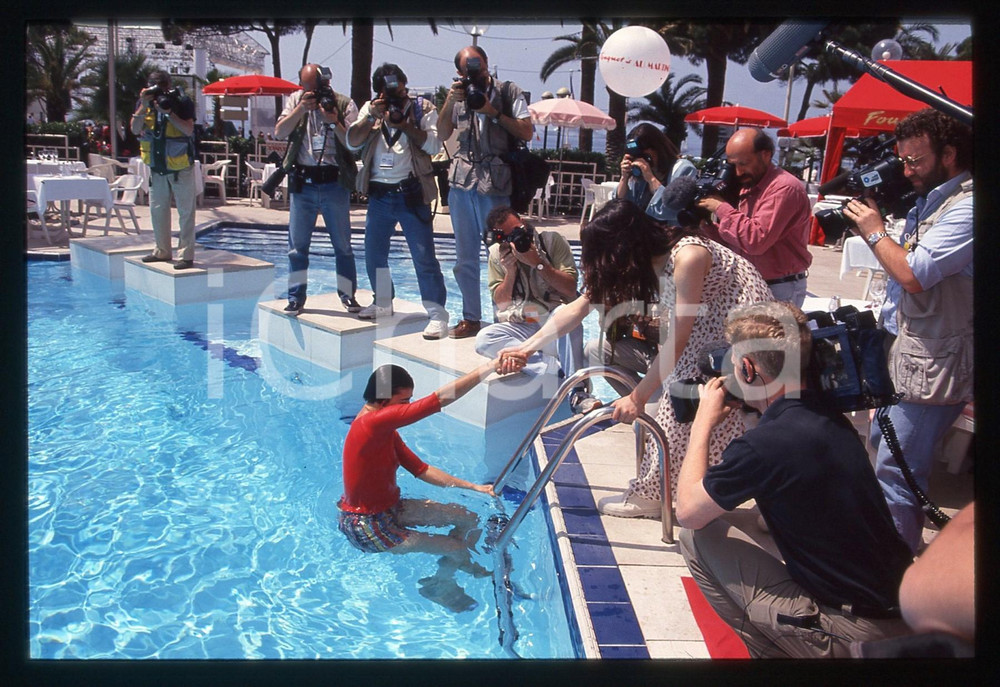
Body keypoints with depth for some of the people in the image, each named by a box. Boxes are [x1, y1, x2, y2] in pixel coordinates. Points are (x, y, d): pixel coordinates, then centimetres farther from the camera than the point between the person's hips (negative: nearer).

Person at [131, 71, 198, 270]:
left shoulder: (182, 102, -9)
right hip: (156, 167, 6)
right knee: (157, 209, 11)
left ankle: (187, 255, -1)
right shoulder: (144, 103, 3)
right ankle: (162, 251, 22)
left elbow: (189, 130, -22)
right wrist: (144, 106, -18)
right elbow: (135, 129, -8)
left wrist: (168, 111, -25)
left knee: (186, 212, -4)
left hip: (181, 167, -6)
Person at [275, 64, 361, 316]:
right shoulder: (296, 100, 8)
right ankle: (296, 297, 15)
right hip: (302, 182, 2)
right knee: (297, 245, 5)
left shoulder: (345, 104, 0)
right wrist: (301, 109, -12)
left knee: (343, 245, 5)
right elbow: (279, 132, -2)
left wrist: (334, 121, -18)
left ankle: (348, 295, 18)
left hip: (335, 183, -2)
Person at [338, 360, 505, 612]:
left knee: (468, 519, 9)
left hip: (389, 508, 10)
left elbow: (420, 469, 4)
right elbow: (442, 398, -36)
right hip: (367, 527, -10)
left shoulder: (385, 429, 2)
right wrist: (492, 366, -34)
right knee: (458, 549, -11)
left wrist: (473, 487, -3)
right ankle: (441, 587, 21)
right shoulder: (373, 422, -31)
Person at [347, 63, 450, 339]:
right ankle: (383, 302, 32)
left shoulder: (423, 109, 1)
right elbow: (353, 142, -1)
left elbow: (433, 144, -11)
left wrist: (404, 125, -19)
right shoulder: (370, 109, 10)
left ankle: (437, 313, -5)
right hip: (378, 193, 5)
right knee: (374, 254, 13)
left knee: (424, 256, -8)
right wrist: (371, 117, -13)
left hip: (410, 193, -4)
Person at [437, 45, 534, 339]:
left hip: (495, 184, -4)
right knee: (465, 256, 8)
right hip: (461, 182, 5)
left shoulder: (508, 92, 5)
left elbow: (527, 132, -3)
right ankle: (470, 317, 17)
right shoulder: (460, 95, 16)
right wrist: (449, 102, -3)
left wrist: (493, 113, -8)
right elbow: (442, 135, 9)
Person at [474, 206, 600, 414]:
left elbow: (571, 290, -10)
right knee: (484, 338, -27)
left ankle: (578, 391, -35)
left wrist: (538, 263, -18)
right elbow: (501, 304, 1)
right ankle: (556, 369, -34)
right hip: (520, 328, 2)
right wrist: (510, 272, -14)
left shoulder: (551, 240, -4)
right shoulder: (497, 254, 4)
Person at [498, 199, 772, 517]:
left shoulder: (687, 256, -31)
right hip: (705, 324, 8)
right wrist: (526, 347, -6)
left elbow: (677, 341, -29)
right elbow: (577, 308, -3)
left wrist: (637, 397, -24)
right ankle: (651, 493, 9)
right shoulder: (639, 260, -6)